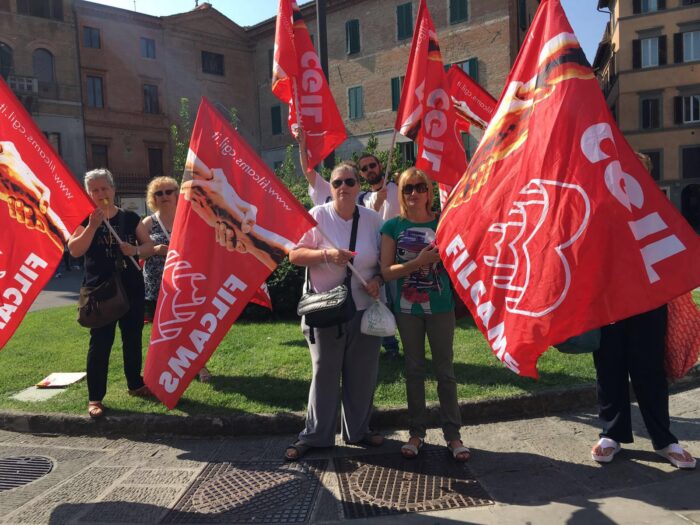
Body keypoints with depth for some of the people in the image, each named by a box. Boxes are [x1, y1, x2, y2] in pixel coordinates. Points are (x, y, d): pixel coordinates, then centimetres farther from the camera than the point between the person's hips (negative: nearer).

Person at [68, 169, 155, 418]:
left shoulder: (130, 218, 5)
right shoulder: (85, 220, -1)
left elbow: (149, 246, 5)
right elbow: (74, 251, -13)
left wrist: (135, 250, -15)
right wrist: (92, 226, -21)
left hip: (132, 288, 3)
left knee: (133, 338, 12)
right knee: (100, 342, -3)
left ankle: (135, 384, 28)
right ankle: (95, 397, 3)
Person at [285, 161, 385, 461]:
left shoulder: (372, 219, 4)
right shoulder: (318, 216, -4)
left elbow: (385, 259, 14)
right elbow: (294, 255, -5)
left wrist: (378, 279, -6)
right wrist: (326, 254, -20)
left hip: (365, 308, 3)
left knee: (362, 374, 11)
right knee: (324, 373, 6)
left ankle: (357, 431, 29)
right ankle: (314, 435, 21)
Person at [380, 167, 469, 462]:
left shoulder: (443, 223, 0)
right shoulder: (393, 227, 0)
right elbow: (386, 271, -8)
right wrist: (418, 262, -20)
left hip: (440, 307, 0)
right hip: (407, 309, 1)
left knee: (445, 369, 6)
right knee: (414, 370, 10)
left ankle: (453, 434, 17)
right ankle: (416, 433, 22)